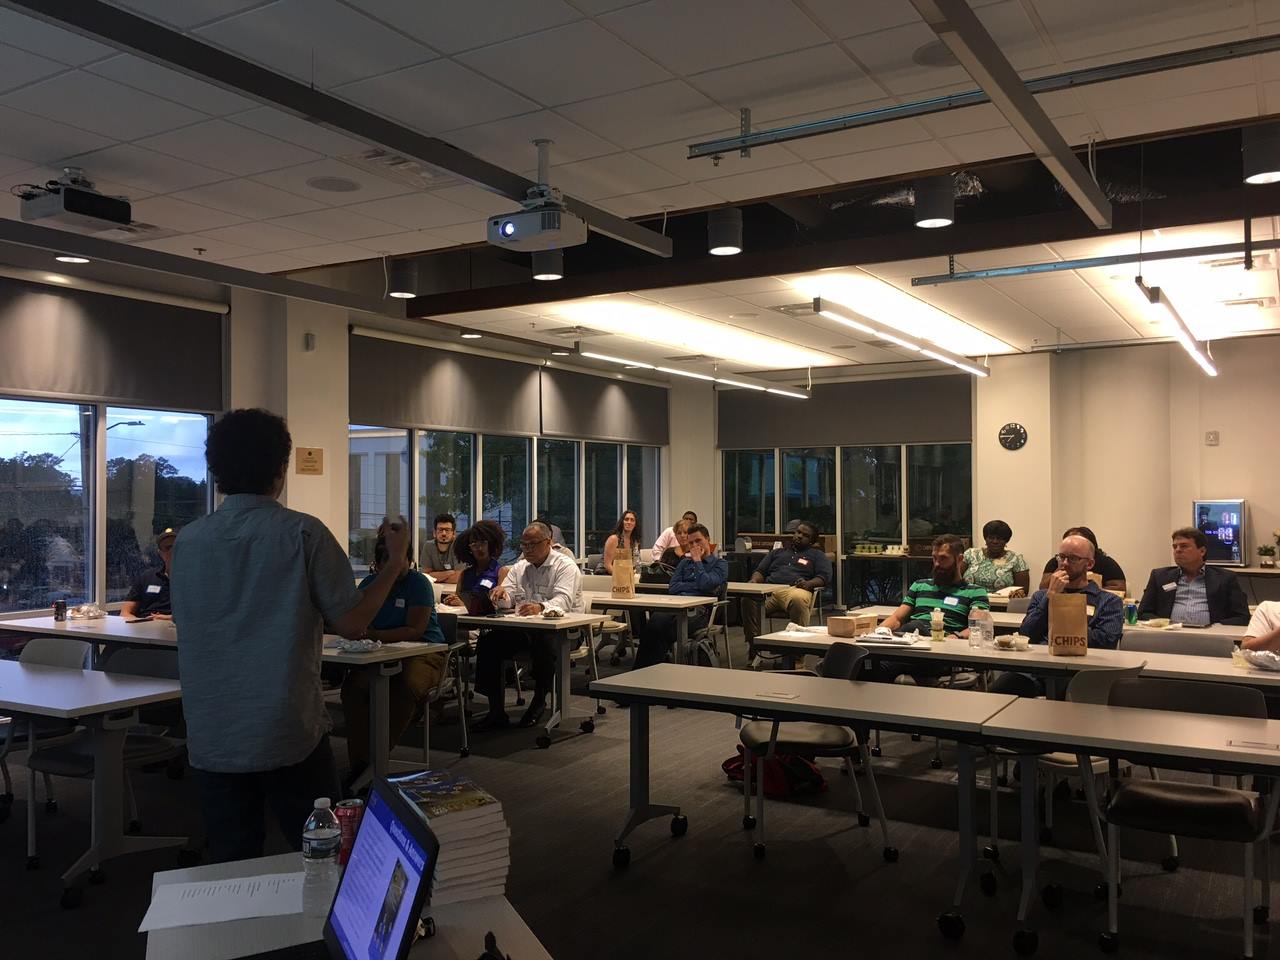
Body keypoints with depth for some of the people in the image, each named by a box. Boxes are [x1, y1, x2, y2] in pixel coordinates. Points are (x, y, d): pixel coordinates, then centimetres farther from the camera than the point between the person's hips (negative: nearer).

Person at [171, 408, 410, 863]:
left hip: (211, 740, 4)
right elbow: (352, 622, -9)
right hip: (289, 737, -3)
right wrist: (396, 560, 4)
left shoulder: (187, 540, 0)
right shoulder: (302, 533, -11)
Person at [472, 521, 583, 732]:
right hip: (524, 628, 6)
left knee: (543, 643, -39)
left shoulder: (565, 566, -4)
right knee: (487, 642, -17)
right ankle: (496, 710, -14)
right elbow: (507, 600, 8)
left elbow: (563, 601, -20)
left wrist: (540, 607, -41)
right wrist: (502, 593, -18)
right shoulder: (520, 567, 17)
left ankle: (539, 702, -15)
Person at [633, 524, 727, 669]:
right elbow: (672, 587, 15)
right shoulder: (685, 562, 31)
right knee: (657, 619, -33)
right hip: (675, 605, 4)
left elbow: (705, 584, -6)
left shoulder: (720, 564, 15)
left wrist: (697, 560, 6)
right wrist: (697, 585, 4)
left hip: (699, 609, -4)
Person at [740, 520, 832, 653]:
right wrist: (754, 581, 4)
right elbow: (760, 571, 29)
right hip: (769, 590, 2)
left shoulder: (817, 555, 26)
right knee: (748, 601, -33)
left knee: (798, 600, -42)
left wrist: (809, 583, -12)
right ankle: (754, 646, -26)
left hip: (795, 589, -2)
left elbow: (825, 576, 10)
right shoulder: (777, 552, 36)